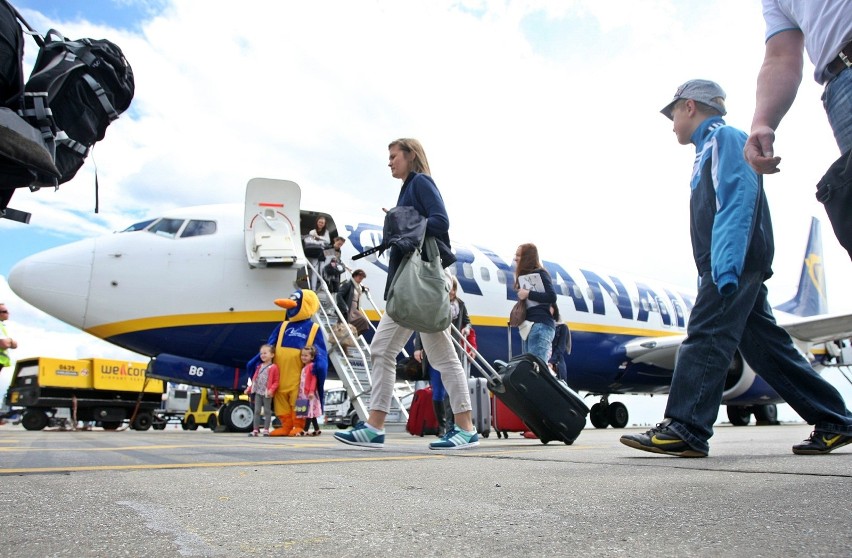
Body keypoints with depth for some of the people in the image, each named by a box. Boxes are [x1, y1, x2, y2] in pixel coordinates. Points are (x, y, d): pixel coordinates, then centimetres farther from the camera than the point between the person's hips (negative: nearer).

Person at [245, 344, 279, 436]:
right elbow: (254, 379, 18)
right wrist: (249, 388, 11)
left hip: (267, 393, -6)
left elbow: (276, 382, -9)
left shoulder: (273, 367, -6)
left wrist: (271, 390, -23)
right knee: (257, 411, 7)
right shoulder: (259, 367, 14)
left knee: (267, 411, 1)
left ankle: (266, 430, 6)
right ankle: (255, 430, 11)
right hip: (258, 392, 6)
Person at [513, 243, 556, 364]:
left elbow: (552, 297, -13)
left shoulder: (540, 273, -1)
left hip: (541, 325, -9)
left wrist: (528, 294, -12)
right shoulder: (523, 276, 23)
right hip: (528, 326, 9)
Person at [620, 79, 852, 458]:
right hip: (733, 269, 10)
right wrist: (712, 273, 19)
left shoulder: (724, 137, -1)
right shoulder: (709, 150, 28)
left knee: (706, 337, -16)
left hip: (735, 261, -10)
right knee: (765, 347, 9)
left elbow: (738, 200, -16)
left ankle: (684, 430, -18)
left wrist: (726, 266, -26)